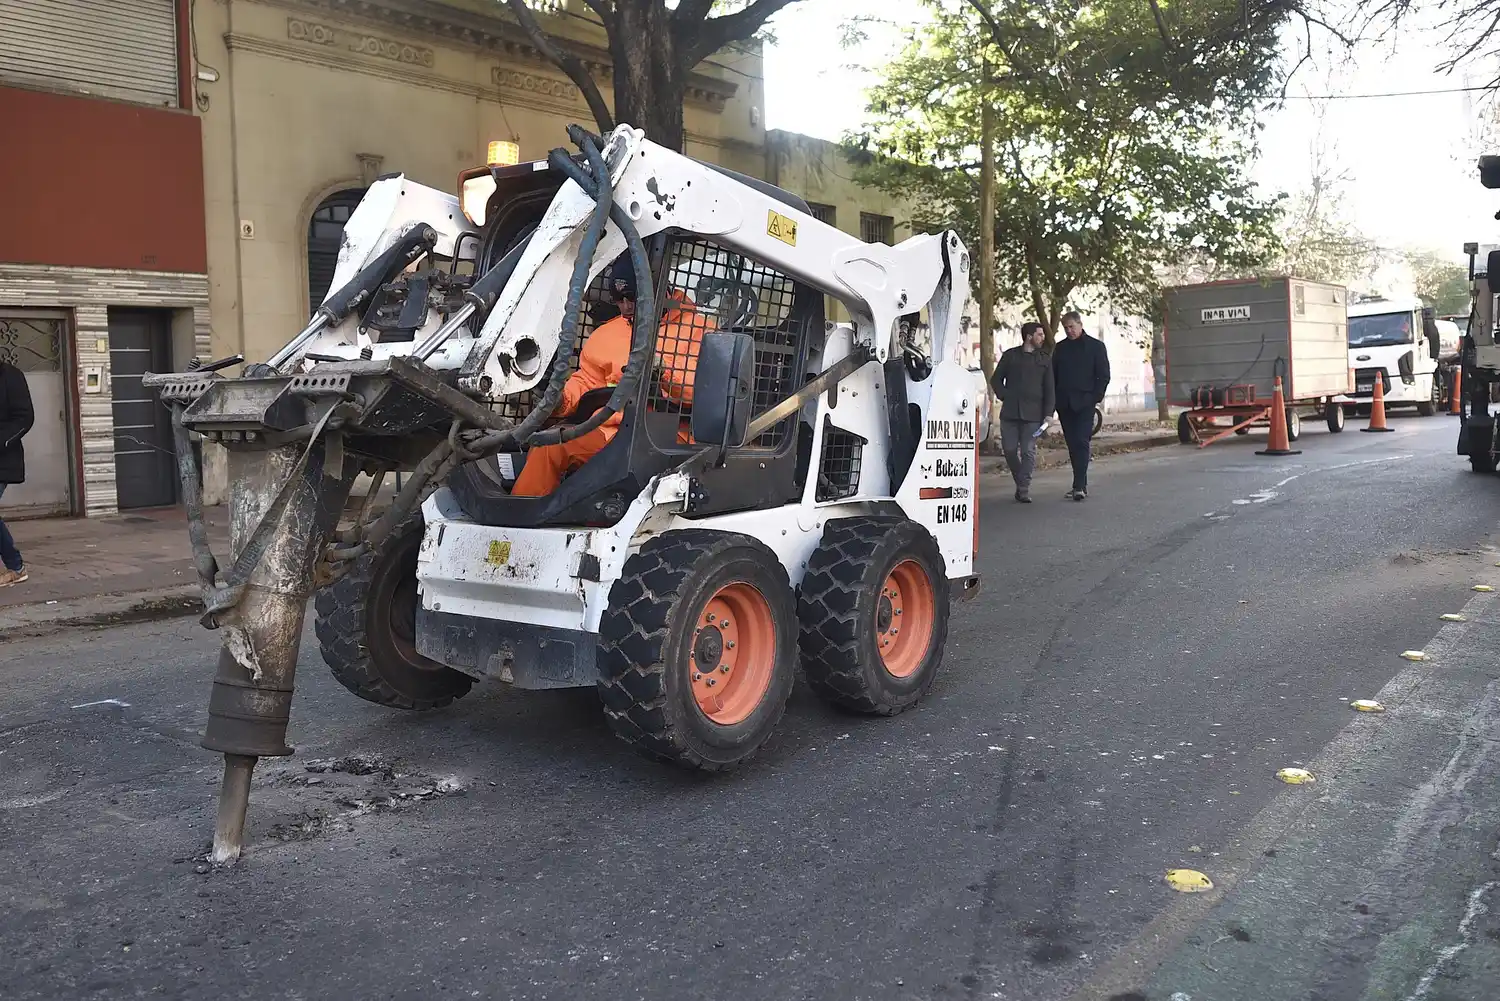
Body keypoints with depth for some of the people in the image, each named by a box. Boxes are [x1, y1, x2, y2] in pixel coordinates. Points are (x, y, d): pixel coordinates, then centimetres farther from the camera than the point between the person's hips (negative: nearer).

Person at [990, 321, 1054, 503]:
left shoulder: (1045, 360, 11)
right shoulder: (1010, 355, 9)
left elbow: (1049, 389, 7)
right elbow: (996, 380, 15)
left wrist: (1048, 413, -3)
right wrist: (1004, 396, -1)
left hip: (1032, 413, 0)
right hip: (1010, 412, 0)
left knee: (1028, 451, -5)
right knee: (1009, 449, 1)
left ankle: (1024, 489, 0)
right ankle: (1020, 482, 21)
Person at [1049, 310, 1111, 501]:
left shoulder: (1095, 346, 3)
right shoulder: (1060, 348, 13)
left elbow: (1104, 375, 2)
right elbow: (1053, 374, 14)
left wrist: (1097, 397, -8)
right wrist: (1054, 400, 4)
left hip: (1084, 402, -4)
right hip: (1064, 404, 4)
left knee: (1081, 442, -12)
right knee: (1072, 444, 6)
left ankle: (1079, 486, -16)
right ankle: (1082, 484, 13)